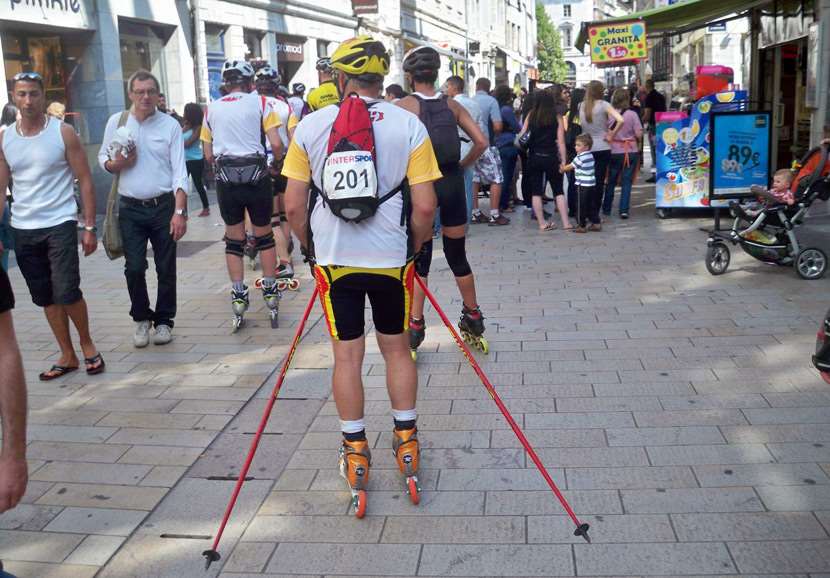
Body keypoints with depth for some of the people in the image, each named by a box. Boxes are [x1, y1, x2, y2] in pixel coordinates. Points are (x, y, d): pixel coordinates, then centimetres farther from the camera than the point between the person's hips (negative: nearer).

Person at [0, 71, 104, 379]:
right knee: (46, 298, 9)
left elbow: (85, 181, -3)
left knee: (66, 292, -12)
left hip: (59, 225, -4)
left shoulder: (63, 132, -4)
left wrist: (90, 227, -8)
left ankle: (87, 343, 13)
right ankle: (67, 355, 20)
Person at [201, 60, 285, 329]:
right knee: (264, 235, 12)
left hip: (225, 178, 2)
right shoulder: (260, 103, 0)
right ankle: (270, 292, 16)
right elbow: (277, 144, -10)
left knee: (234, 239, 11)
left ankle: (239, 297, 11)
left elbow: (208, 156, 7)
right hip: (256, 175, -2)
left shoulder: (212, 109, 9)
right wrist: (276, 158, 11)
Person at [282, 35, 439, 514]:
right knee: (397, 347, 17)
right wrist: (414, 247, 8)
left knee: (347, 354, 10)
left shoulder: (311, 126, -5)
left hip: (333, 259, 0)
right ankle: (407, 439, 28)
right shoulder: (409, 125, -7)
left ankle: (356, 453, 19)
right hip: (392, 258, 0)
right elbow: (425, 207, -10)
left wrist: (310, 245, 14)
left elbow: (294, 205, -3)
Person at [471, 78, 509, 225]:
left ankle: (475, 213, 17)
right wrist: (492, 133, 7)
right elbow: (498, 126, -14)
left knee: (474, 180, 13)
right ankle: (494, 215, -2)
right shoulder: (491, 101, -8)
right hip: (486, 145, -5)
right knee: (496, 179, 2)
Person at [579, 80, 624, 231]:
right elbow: (620, 120, -18)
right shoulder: (603, 105, -8)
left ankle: (592, 218, 4)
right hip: (602, 149, -2)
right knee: (599, 183, 6)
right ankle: (594, 218, 11)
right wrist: (611, 135, -7)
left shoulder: (581, 106, 3)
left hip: (586, 148, 2)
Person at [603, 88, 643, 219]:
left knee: (611, 181, 16)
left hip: (614, 151, 1)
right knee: (627, 181, 5)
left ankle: (606, 208, 26)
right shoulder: (632, 114, -10)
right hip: (631, 151, -1)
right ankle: (624, 210, -1)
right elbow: (639, 134, -10)